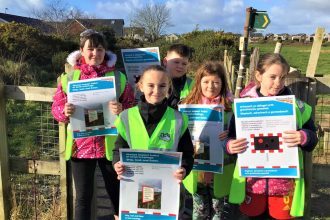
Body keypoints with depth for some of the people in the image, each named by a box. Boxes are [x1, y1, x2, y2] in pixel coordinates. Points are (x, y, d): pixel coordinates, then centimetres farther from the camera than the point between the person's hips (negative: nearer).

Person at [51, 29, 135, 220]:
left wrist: (122, 109, -19)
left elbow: (132, 106, 3)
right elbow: (56, 108, 5)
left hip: (110, 145, 0)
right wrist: (65, 112, -16)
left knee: (117, 194, 10)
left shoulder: (118, 77, 2)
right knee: (83, 197, 10)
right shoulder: (69, 77, 3)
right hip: (81, 145, 1)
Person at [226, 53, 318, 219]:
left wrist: (304, 137, -22)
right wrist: (230, 145, -20)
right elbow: (231, 137, 2)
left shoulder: (295, 105, -3)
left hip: (285, 182, 0)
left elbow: (313, 138, 0)